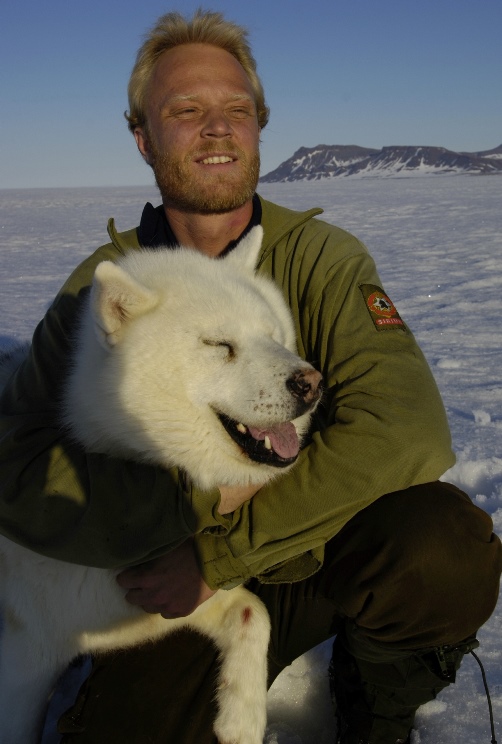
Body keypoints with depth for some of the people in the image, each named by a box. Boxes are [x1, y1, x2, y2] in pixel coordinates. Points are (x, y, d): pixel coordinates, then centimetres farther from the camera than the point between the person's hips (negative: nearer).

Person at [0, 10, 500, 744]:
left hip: (326, 554, 0)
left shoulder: (321, 256, -8)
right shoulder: (103, 287, -4)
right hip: (187, 593, 1)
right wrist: (197, 492, -28)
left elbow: (405, 429, -23)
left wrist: (219, 554, -24)